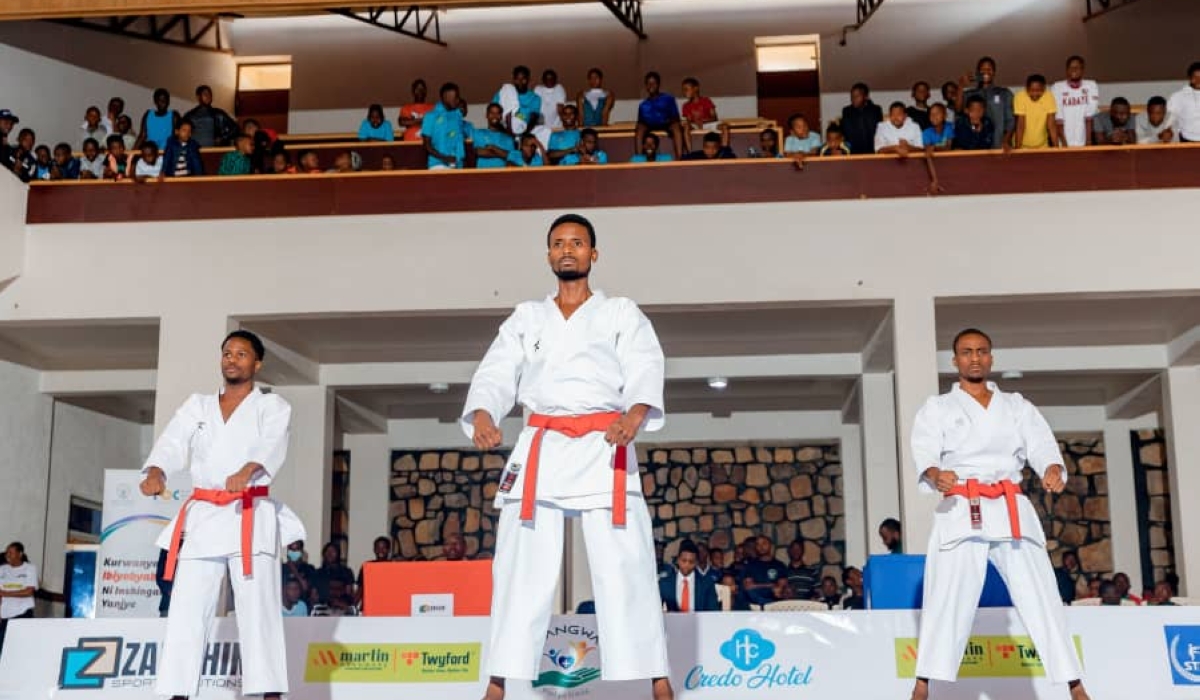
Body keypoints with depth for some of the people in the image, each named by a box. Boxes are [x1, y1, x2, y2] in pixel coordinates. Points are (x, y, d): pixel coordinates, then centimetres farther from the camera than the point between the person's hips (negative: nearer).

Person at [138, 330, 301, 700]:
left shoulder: (272, 406, 7)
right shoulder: (197, 406, 17)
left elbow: (272, 445, -14)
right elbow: (173, 444, 0)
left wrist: (247, 471, -36)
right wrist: (155, 473, -23)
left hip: (250, 518, -3)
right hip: (202, 517, 4)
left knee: (258, 606, -11)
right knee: (186, 609, 0)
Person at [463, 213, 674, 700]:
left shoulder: (622, 314, 12)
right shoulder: (525, 319, 19)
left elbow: (645, 371, -5)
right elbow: (495, 376, 6)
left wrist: (634, 415, -27)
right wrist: (483, 416, -17)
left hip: (603, 450, -2)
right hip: (539, 450, 2)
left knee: (626, 570, -7)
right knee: (519, 570, 1)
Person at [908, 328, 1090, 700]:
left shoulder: (1017, 407, 17)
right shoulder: (937, 408, 10)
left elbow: (1041, 445, 2)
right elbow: (924, 452, -7)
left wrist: (1053, 470, -22)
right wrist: (935, 474, -31)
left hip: (1011, 512, 2)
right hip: (961, 513, -2)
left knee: (1041, 597, -2)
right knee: (946, 601, -8)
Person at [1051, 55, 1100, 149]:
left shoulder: (1091, 86, 5)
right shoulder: (1057, 87, 2)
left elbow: (1090, 116, -3)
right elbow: (1058, 119, -5)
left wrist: (1088, 141, -11)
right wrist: (1064, 143, -13)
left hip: (1084, 144, 1)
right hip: (1064, 145, -1)